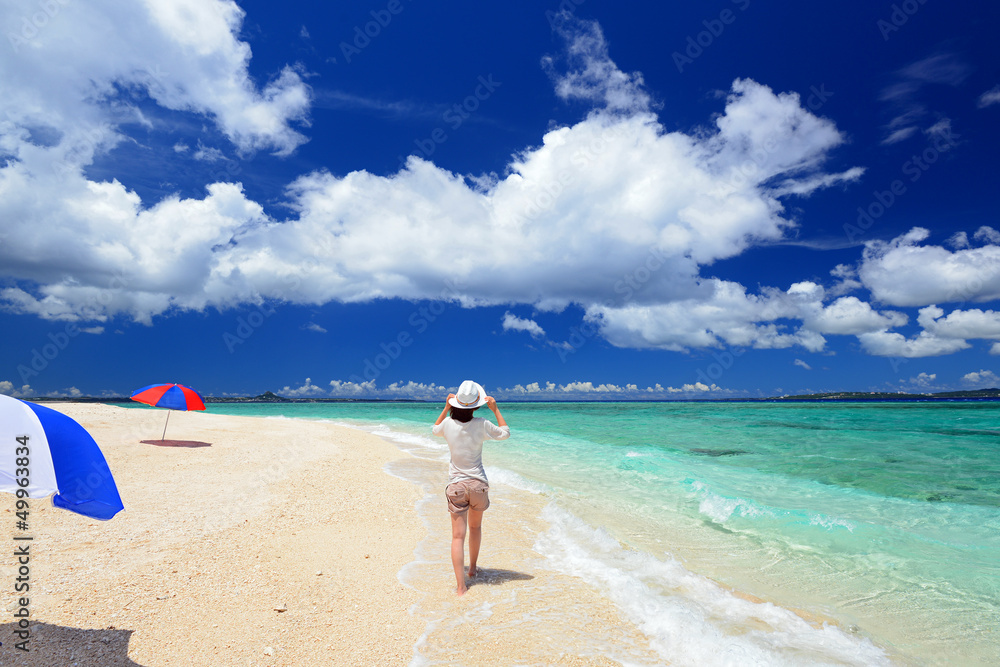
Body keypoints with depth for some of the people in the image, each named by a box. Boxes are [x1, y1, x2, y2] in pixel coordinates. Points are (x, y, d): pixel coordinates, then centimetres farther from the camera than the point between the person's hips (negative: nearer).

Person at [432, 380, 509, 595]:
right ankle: (473, 568, 40)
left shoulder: (448, 424, -9)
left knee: (458, 535, 2)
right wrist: (495, 409, 5)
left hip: (456, 485, 0)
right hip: (478, 483, 0)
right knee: (475, 527, 23)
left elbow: (435, 429, 16)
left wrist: (446, 408, 14)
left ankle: (461, 585, -2)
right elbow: (505, 433, 5)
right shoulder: (482, 425, -13)